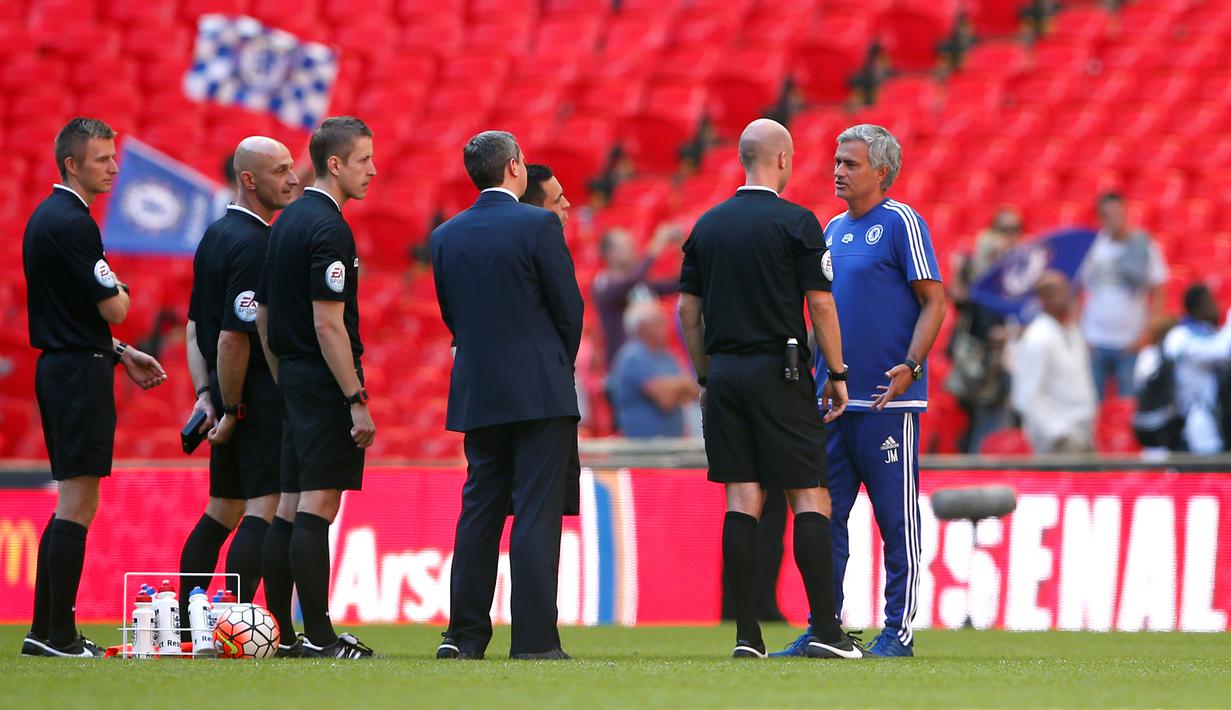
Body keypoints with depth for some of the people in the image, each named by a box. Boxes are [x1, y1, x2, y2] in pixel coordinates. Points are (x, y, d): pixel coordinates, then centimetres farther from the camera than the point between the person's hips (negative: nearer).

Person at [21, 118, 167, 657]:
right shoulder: (71, 223, -16)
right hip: (80, 372, -10)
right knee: (77, 506, -7)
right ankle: (58, 635, -7)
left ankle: (45, 630, 15)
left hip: (60, 367, 10)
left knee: (72, 505, 14)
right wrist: (121, 291, 4)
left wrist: (122, 354, 19)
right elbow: (113, 308, -18)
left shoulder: (48, 217, 15)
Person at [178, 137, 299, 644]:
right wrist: (231, 408, -15)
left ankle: (184, 622, 17)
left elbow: (195, 326, 17)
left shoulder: (216, 235, 14)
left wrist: (205, 394, 12)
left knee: (223, 509, 15)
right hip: (259, 392, -10)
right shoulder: (254, 245, -17)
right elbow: (233, 338, -21)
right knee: (265, 508, -9)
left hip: (228, 394, 10)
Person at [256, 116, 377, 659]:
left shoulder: (287, 222, 14)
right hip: (325, 381, -9)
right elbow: (328, 324, -20)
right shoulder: (329, 228, -14)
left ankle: (293, 632, 12)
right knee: (318, 505, -9)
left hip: (292, 377, 9)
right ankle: (319, 638, -9)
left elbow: (263, 317, 18)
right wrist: (357, 401, -19)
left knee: (300, 507, 10)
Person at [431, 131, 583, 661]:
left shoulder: (446, 236, 6)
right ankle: (534, 640, -7)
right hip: (540, 395, -5)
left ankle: (464, 636, 9)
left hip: (476, 394, 5)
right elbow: (569, 308, -5)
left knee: (479, 513, 10)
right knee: (536, 514, -4)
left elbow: (451, 315, 11)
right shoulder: (538, 225, -9)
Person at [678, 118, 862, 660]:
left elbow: (687, 310, 11)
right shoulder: (795, 222, -6)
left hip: (725, 372, 5)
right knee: (809, 497, -2)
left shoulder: (708, 225, 9)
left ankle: (747, 634, 0)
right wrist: (837, 375, 0)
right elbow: (820, 304, -9)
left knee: (742, 500, 4)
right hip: (779, 370, -5)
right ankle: (825, 631, -7)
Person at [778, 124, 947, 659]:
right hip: (836, 395, 7)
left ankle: (898, 631, 2)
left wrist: (910, 366, -21)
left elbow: (934, 300, -9)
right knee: (826, 515, 6)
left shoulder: (900, 222, -5)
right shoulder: (833, 229, 17)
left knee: (897, 519, -2)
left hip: (888, 399, -7)